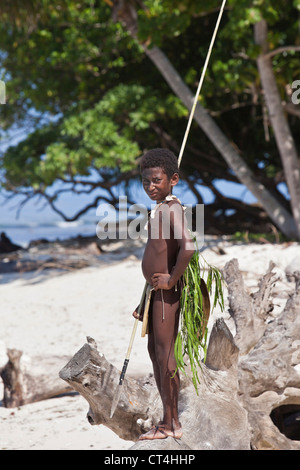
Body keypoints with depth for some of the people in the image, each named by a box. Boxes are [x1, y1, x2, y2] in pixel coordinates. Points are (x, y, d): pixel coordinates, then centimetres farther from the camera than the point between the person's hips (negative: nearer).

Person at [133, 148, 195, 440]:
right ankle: (169, 420, 24)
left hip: (166, 292, -10)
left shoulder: (172, 209, -16)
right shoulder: (160, 209, 15)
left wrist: (172, 280, -22)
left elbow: (187, 247, -34)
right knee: (154, 351, 15)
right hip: (155, 291, 10)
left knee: (165, 354, -5)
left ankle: (171, 424, 4)